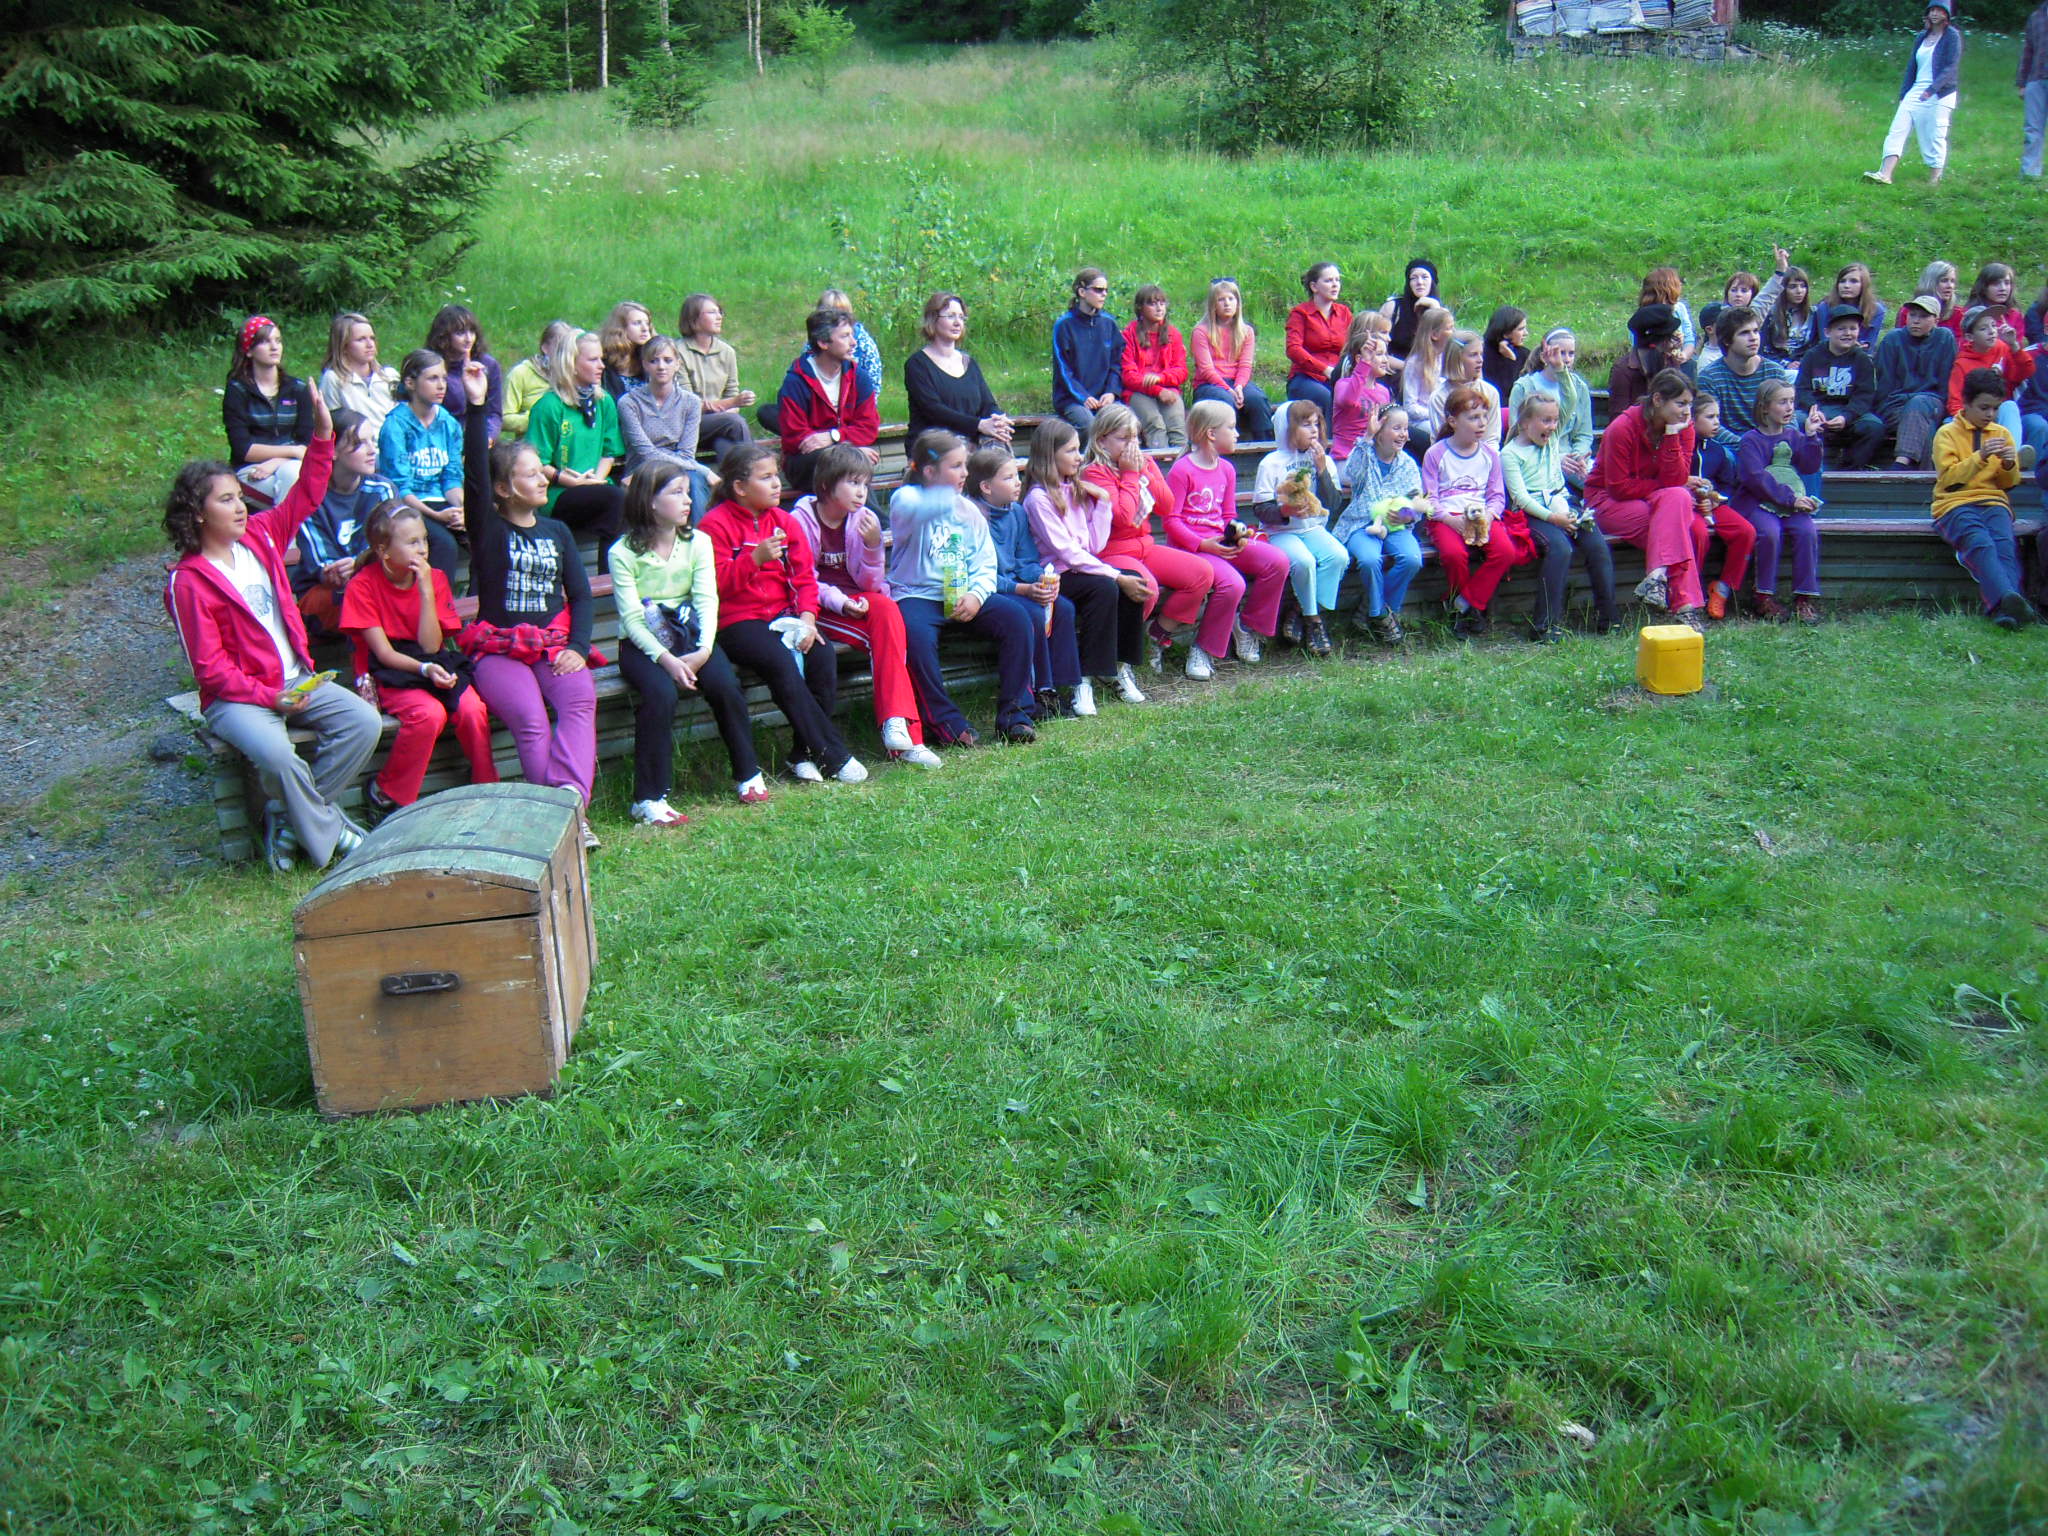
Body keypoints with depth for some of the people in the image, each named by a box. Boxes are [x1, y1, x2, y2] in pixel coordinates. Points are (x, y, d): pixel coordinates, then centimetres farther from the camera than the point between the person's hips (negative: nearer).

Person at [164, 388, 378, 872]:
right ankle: (329, 833, -10)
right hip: (238, 698, -7)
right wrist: (268, 697, -20)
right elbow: (210, 667, -13)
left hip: (297, 681, 7)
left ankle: (288, 818, -5)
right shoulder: (188, 582, -11)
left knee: (364, 722, -15)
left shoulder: (260, 537, 7)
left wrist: (322, 436, -3)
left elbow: (305, 496, 11)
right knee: (275, 754, -35)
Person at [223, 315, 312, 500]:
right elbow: (243, 449, -7)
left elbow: (308, 443, 3)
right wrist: (293, 451, -13)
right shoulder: (237, 391, 1)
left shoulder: (297, 389, 10)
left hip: (292, 465, 3)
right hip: (250, 470, -3)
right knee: (292, 473, -34)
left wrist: (277, 461, -14)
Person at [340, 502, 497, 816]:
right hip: (386, 675, -4)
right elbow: (384, 653, -13)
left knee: (472, 709, -27)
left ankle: (488, 788, -7)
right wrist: (425, 669, -30)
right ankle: (386, 794, -14)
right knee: (429, 713, -33)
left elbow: (431, 647, -8)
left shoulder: (434, 579, 1)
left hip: (432, 666, 4)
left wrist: (426, 590, -15)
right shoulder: (363, 586, -9)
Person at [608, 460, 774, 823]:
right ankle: (648, 800, -25)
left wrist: (704, 649, -21)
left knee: (725, 684, -24)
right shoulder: (624, 552, -7)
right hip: (642, 643, -3)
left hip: (689, 634, 3)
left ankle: (748, 775, -3)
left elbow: (707, 600, -5)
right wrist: (665, 659, -25)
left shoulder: (698, 542, 4)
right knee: (661, 692, -32)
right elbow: (631, 617, -12)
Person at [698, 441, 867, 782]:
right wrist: (755, 558, -20)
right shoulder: (715, 524, -3)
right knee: (781, 663, -32)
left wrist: (807, 616, -8)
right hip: (737, 621, -5)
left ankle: (804, 754, -12)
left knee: (823, 655, -24)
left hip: (783, 614, 5)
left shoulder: (784, 521, 13)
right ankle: (834, 754, -25)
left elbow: (804, 576, 9)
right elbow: (715, 584, -10)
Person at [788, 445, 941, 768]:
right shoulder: (801, 520, -6)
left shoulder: (862, 518, 4)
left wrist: (872, 544, -18)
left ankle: (897, 723, -37)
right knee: (884, 634, -29)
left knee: (885, 608, -32)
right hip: (816, 609, -4)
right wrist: (839, 602, -24)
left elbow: (869, 582, 0)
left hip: (856, 603, 4)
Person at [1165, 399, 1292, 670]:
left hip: (1221, 543, 8)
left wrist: (1238, 531, -3)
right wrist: (1202, 544, -21)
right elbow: (1171, 520, -12)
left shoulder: (1226, 469, 15)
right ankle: (1204, 650, -13)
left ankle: (1247, 626, 5)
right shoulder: (1182, 470, -9)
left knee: (1278, 561, -12)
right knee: (1232, 583, -33)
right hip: (1189, 545, -8)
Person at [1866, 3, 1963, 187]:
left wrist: (1932, 89, -24)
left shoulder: (1952, 36, -2)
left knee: (1935, 138, -4)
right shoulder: (1921, 37, 16)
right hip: (1916, 93, 6)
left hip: (1940, 95, -6)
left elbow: (1951, 68, -12)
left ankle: (1934, 180, 3)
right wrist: (1903, 95, 13)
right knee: (1897, 130, -9)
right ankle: (1885, 174, -18)